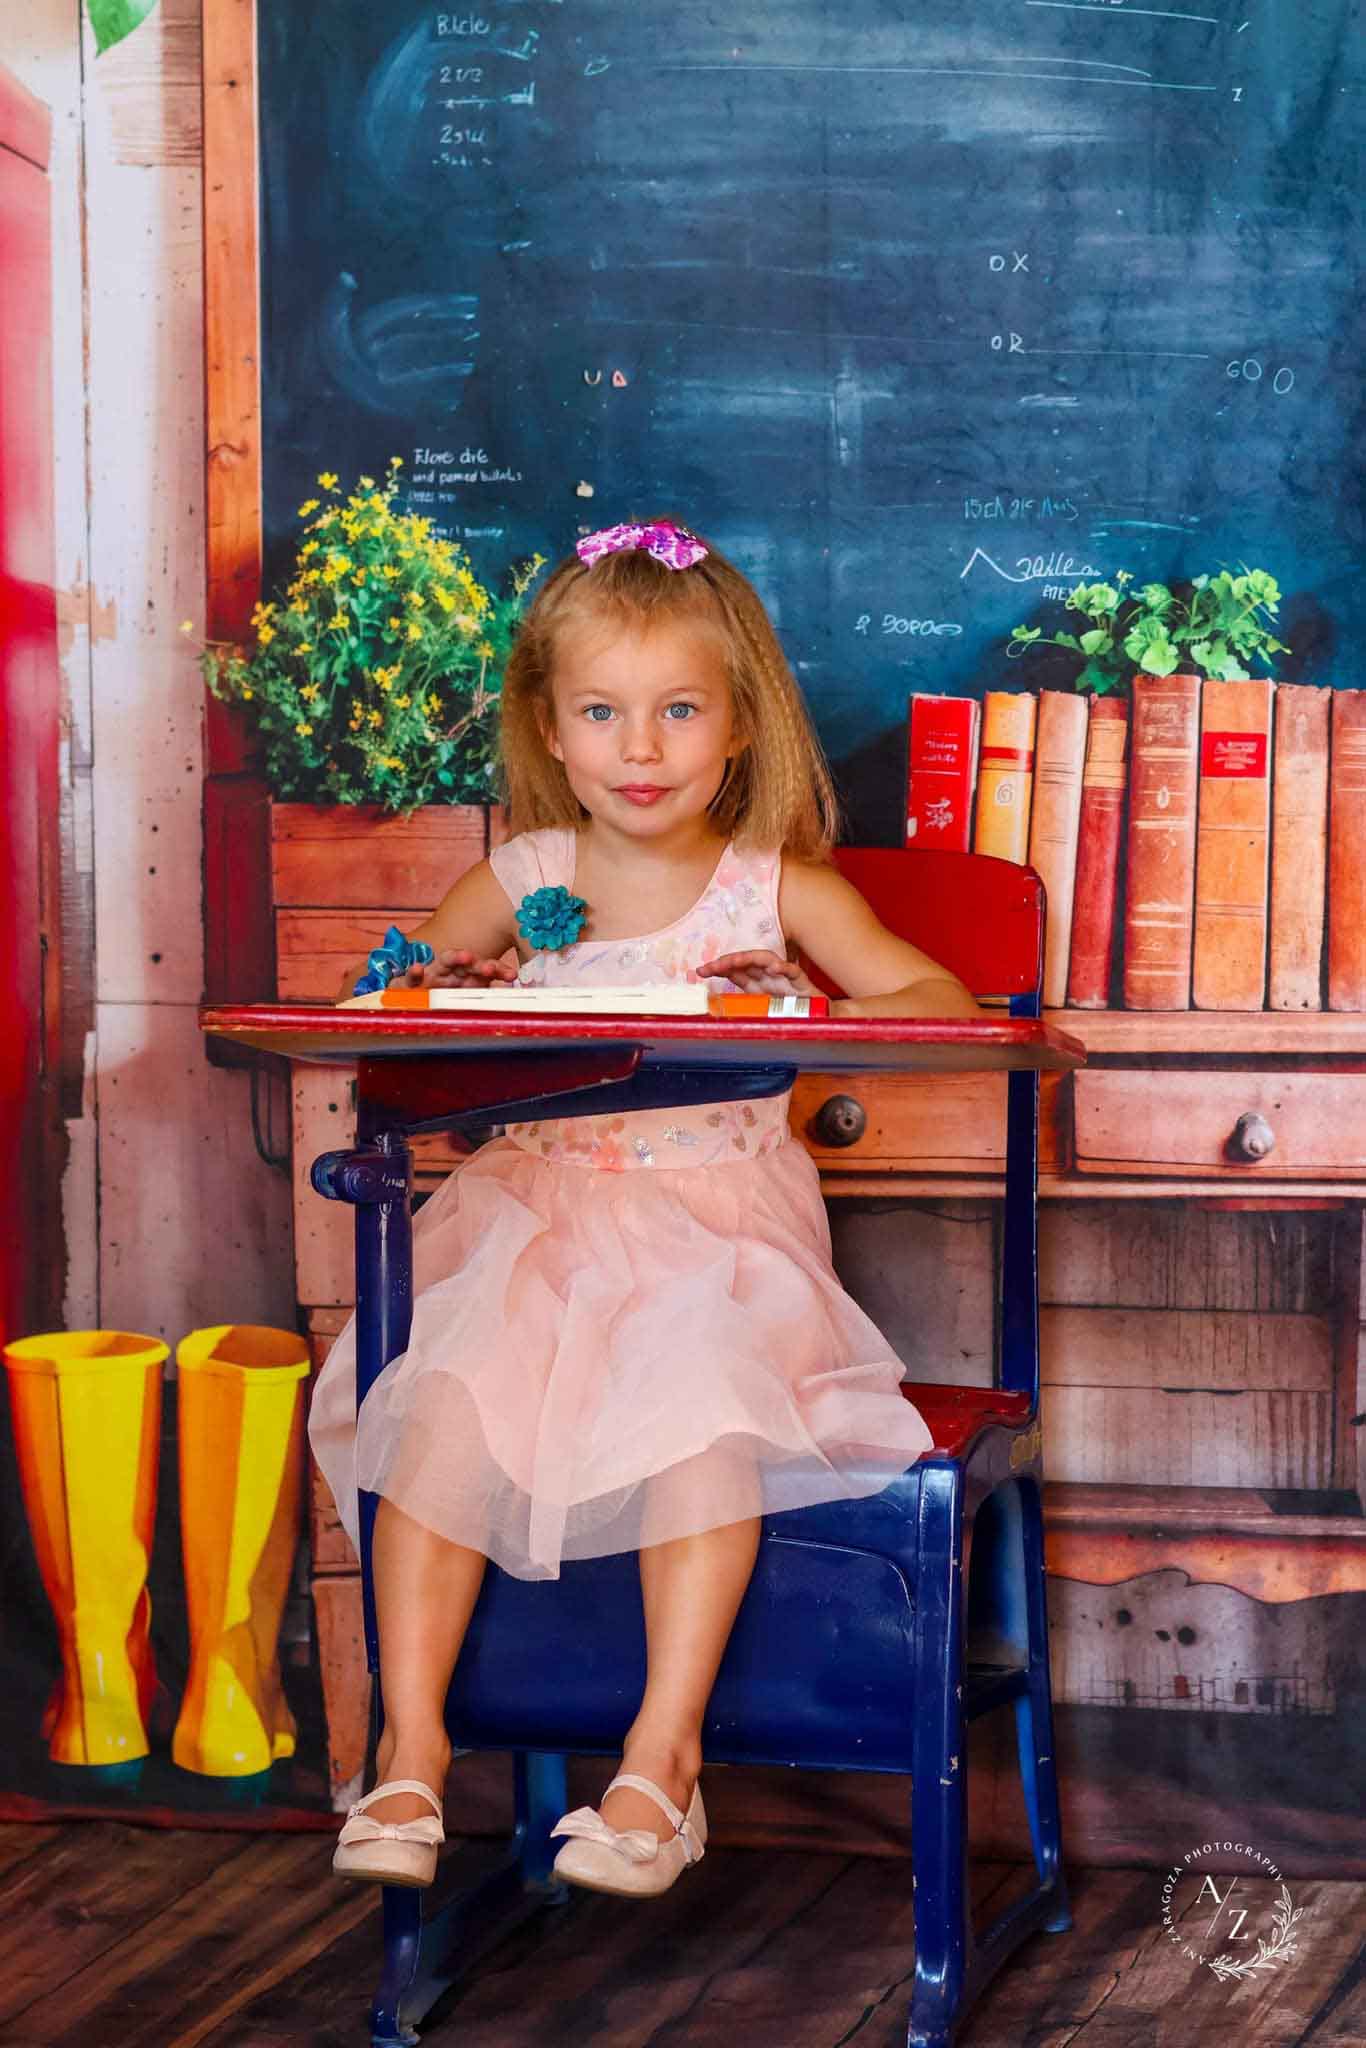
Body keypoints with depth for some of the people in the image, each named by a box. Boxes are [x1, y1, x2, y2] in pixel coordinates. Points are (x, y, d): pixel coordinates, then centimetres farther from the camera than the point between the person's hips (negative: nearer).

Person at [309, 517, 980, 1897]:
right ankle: (411, 1740, -15)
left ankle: (664, 1748, -22)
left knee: (705, 1407, -30)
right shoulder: (523, 878, 8)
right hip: (535, 1209, 2)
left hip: (716, 1217, -2)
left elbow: (939, 998, -3)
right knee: (445, 1400, -23)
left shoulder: (777, 887, 2)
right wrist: (447, 1005, -5)